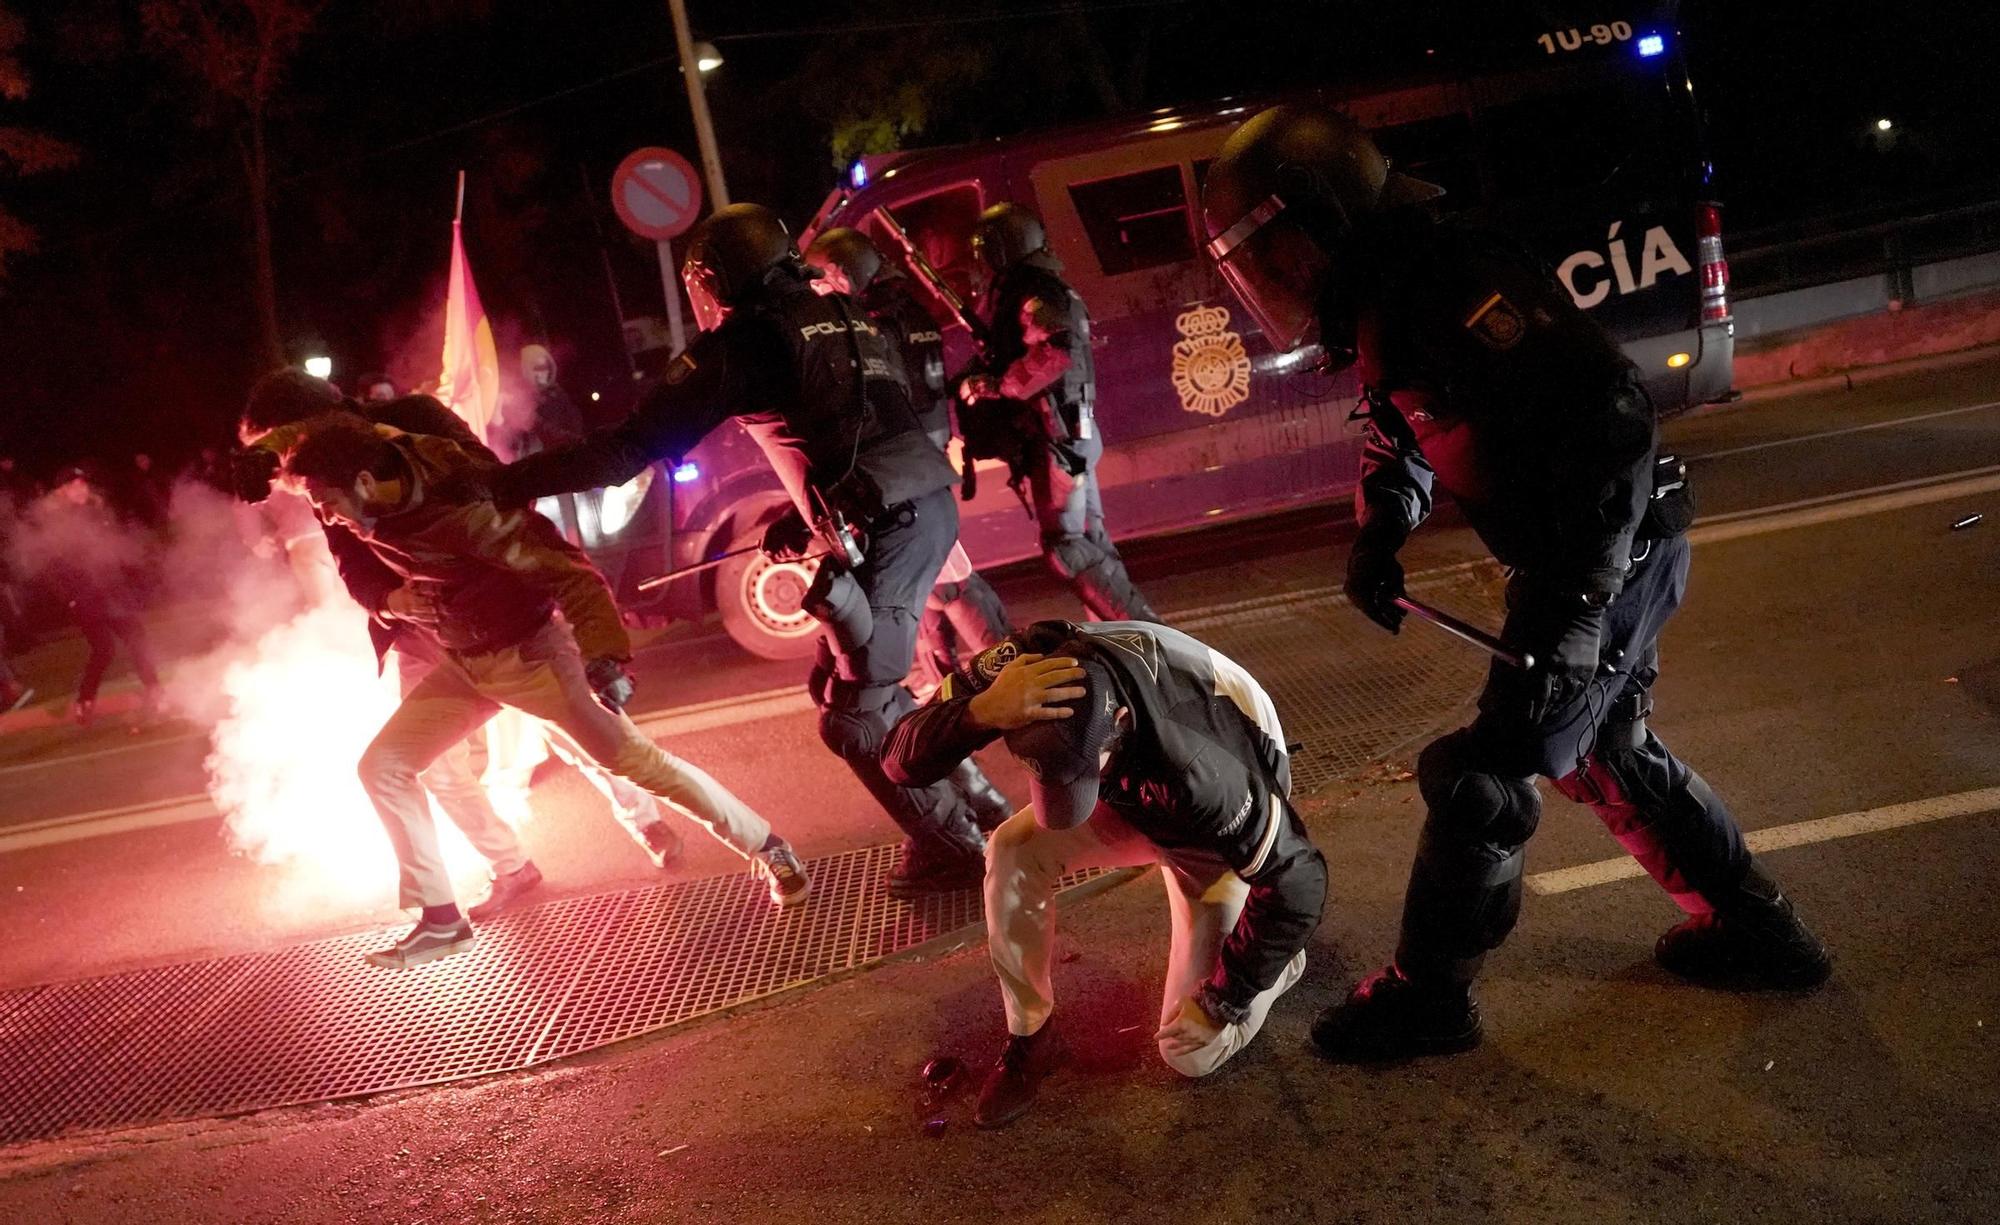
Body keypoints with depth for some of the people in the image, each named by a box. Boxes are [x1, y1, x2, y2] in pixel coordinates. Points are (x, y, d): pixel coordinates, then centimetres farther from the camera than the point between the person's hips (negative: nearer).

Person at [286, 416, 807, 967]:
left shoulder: (459, 511, -31)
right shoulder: (370, 511, -10)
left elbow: (570, 573, -30)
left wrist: (607, 655, -41)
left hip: (526, 650, -7)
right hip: (463, 661, 7)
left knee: (630, 756, -8)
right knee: (382, 765, 2)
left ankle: (770, 849, 5)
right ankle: (442, 921, 11)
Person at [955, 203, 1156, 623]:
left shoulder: (1033, 296, -15)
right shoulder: (1044, 290, 17)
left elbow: (1057, 350, -33)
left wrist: (997, 385, -25)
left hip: (1054, 434, -10)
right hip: (1070, 431, 10)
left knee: (1064, 545, -9)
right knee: (1088, 537, 14)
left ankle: (1141, 630, -8)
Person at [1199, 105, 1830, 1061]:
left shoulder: (1448, 282, -24)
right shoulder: (1383, 307, 7)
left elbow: (1609, 432, -31)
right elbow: (1398, 437, 19)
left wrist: (1570, 614, -31)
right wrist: (1378, 536, -2)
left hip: (1614, 558, -10)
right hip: (1563, 566, 10)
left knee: (1483, 778, -2)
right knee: (1603, 754, 23)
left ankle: (1424, 997, 13)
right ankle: (1754, 928, 38)